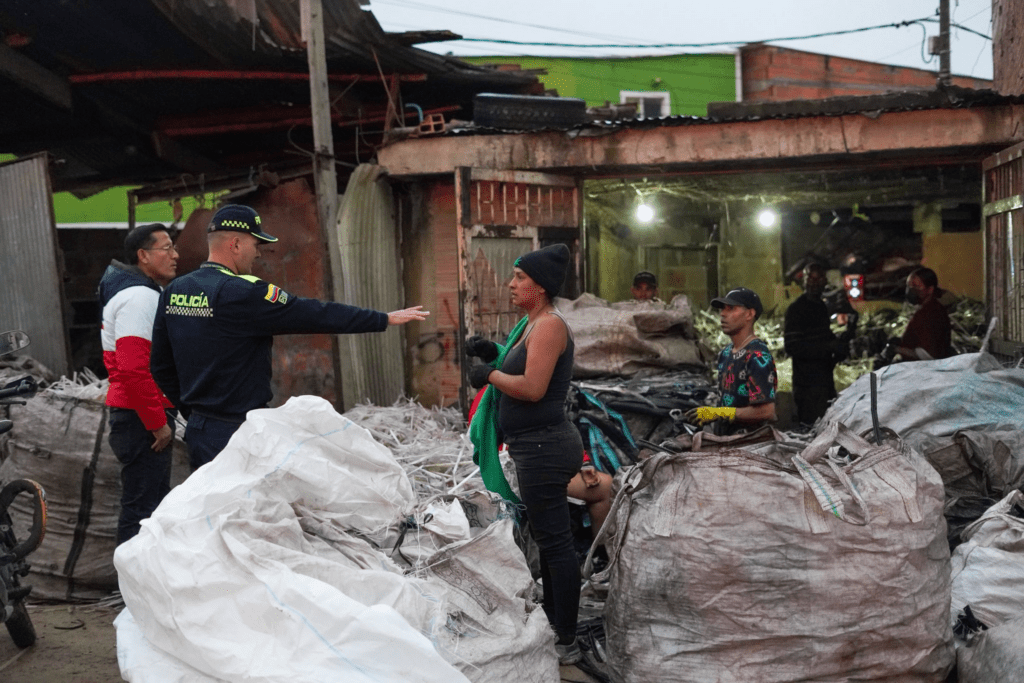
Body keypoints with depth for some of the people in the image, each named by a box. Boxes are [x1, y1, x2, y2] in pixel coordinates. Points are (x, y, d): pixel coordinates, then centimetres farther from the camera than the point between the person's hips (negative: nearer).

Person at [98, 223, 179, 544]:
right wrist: (157, 423, -19)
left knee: (156, 502, 18)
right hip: (142, 420, -11)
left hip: (144, 416, 11)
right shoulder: (140, 297, -16)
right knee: (142, 508, -6)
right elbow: (133, 369, -24)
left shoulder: (147, 293, 18)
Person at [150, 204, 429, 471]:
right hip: (236, 435, -8)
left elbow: (161, 365, 13)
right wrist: (385, 318, -8)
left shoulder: (173, 291, 7)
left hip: (198, 430, 8)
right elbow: (315, 314, -16)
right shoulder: (243, 293, -18)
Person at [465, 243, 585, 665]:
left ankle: (567, 643, 7)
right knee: (547, 538, 20)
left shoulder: (550, 325, -17)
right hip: (538, 446, 11)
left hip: (543, 447, -11)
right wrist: (494, 355, 9)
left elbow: (533, 387, -26)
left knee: (555, 542, -3)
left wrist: (489, 374, -12)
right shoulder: (532, 325, 14)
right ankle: (551, 618, 35)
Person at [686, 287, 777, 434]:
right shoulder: (725, 354, 16)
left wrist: (718, 413, -14)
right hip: (724, 439, 7)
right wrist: (705, 415, 8)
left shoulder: (758, 356, -12)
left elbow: (766, 411, -19)